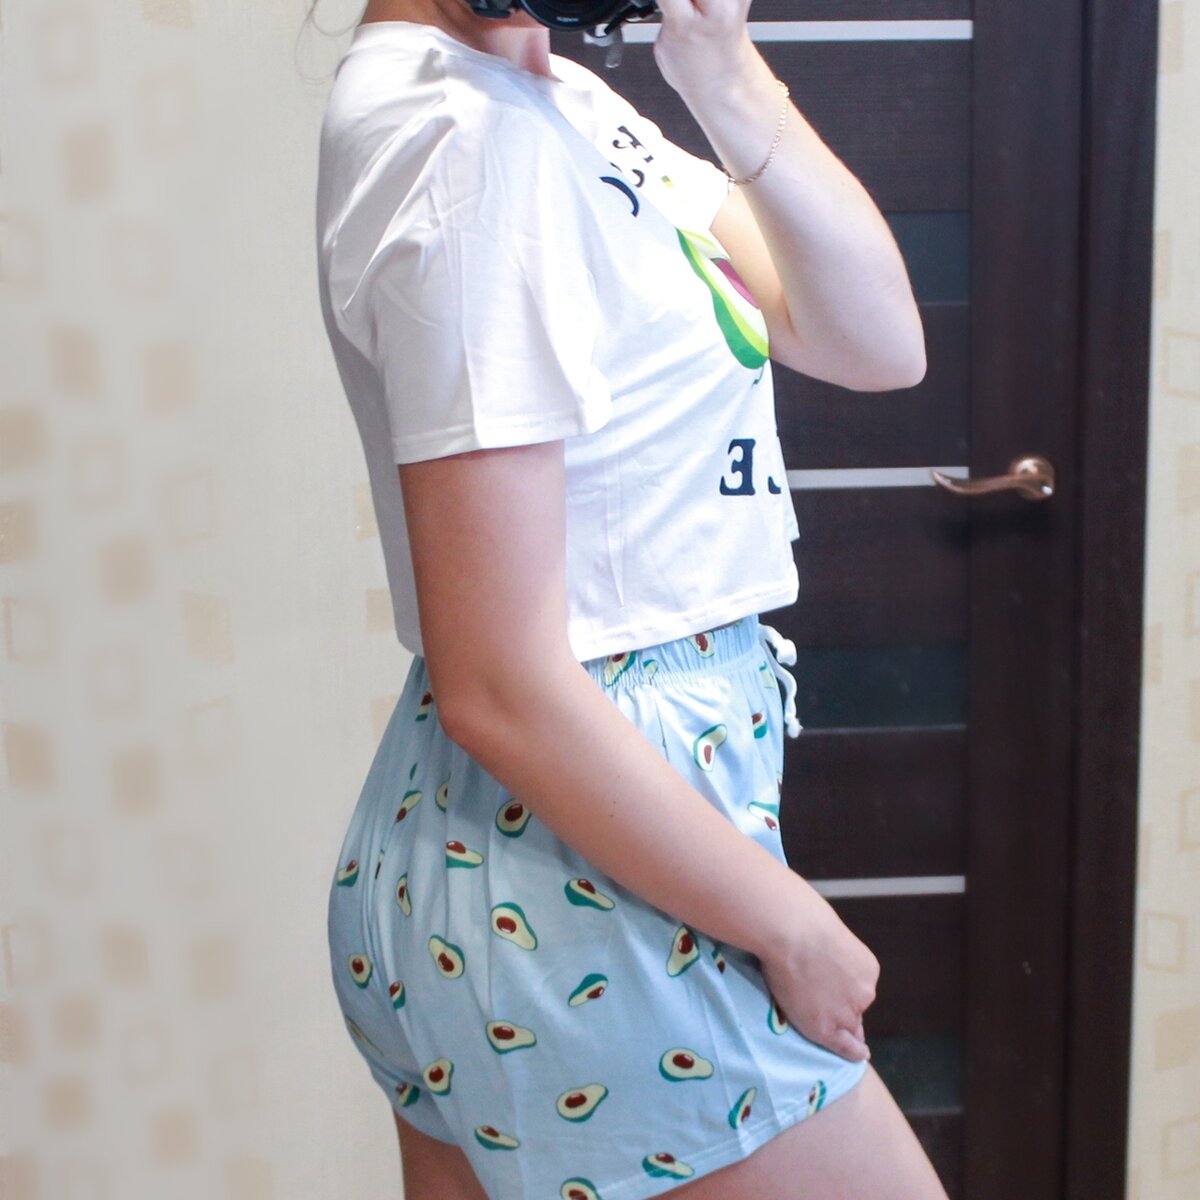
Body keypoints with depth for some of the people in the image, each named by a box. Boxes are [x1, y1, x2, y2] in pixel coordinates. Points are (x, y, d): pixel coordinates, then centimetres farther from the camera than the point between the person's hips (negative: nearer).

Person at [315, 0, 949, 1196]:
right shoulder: (470, 138, -21)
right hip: (584, 878, -9)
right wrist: (793, 926, -13)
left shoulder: (551, 98, 7)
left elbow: (876, 345, 3)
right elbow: (504, 692, -23)